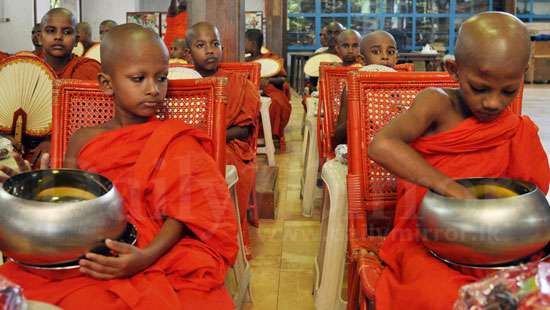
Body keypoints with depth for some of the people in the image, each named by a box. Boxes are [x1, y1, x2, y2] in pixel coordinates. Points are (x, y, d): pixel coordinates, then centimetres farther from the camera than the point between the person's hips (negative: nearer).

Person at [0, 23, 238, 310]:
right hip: (87, 259, 3)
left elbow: (181, 213, -6)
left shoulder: (175, 142, 4)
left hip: (153, 259, -2)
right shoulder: (83, 141, 12)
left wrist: (147, 256, -23)